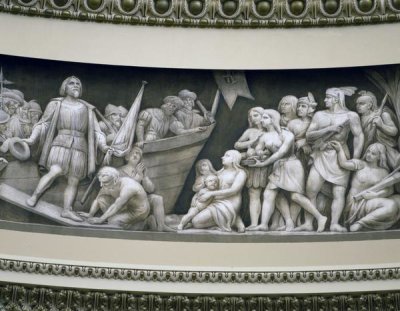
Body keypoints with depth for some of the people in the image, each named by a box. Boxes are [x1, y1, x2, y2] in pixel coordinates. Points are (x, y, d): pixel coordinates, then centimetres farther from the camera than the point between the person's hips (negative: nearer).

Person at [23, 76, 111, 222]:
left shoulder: (87, 108, 13)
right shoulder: (56, 104, 6)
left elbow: (95, 131, 10)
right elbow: (44, 124, 8)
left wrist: (103, 146, -6)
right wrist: (32, 139, -6)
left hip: (79, 149, 4)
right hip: (60, 145, -4)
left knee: (74, 182, 1)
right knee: (55, 172, -23)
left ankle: (67, 210, 8)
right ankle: (35, 196, -7)